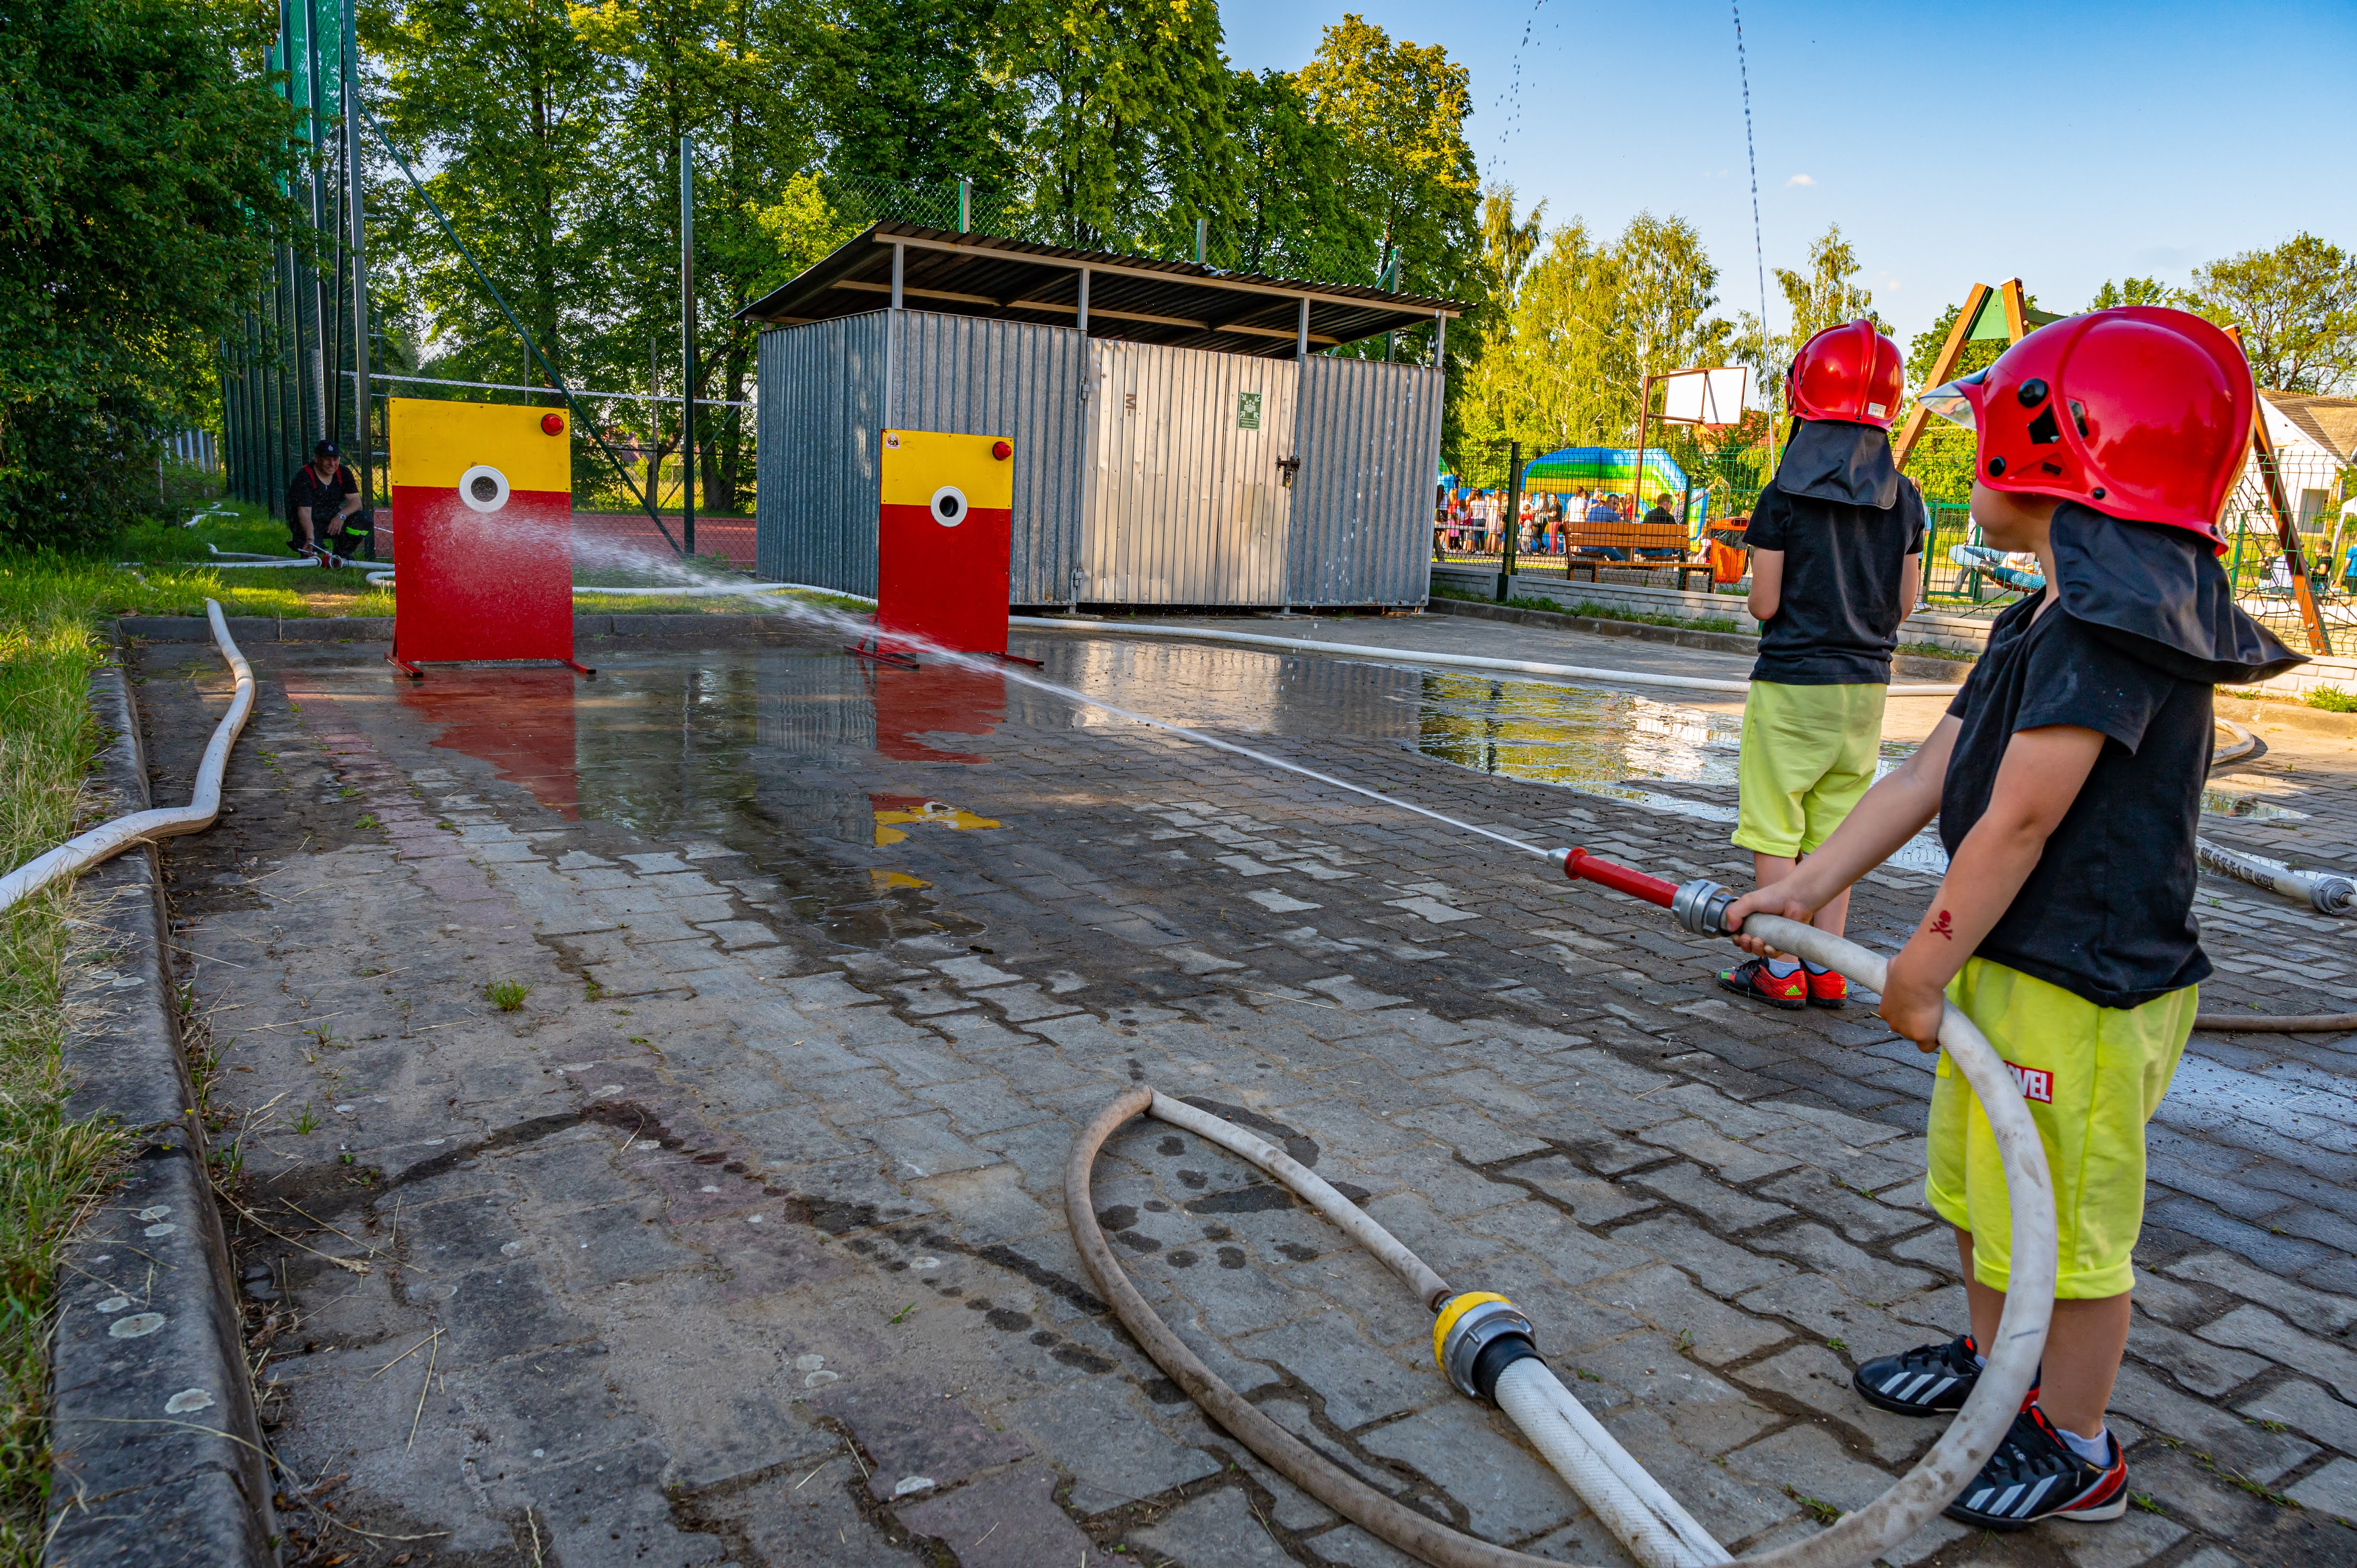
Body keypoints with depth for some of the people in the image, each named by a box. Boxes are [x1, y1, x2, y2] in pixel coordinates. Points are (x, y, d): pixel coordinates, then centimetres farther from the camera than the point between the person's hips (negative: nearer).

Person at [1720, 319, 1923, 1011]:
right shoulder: (1904, 500, 2)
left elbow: (1764, 605, -11)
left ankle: (1781, 971, 8)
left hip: (1792, 681, -5)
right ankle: (1827, 969, 18)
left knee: (1774, 829, 4)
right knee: (1835, 830, 13)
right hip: (1866, 684, 5)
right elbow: (1904, 603, 7)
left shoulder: (1786, 495, -12)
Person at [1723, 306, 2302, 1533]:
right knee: (1975, 1184, 24)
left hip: (2082, 986, -10)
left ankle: (2075, 1452, 25)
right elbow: (1929, 774, 9)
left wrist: (1926, 963, -17)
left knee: (2064, 1222, 6)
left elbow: (2018, 824, -25)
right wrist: (1809, 888, 8)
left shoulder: (2111, 621, -24)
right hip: (2010, 962, 10)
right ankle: (1992, 1359, 45)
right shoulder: (2052, 617, 10)